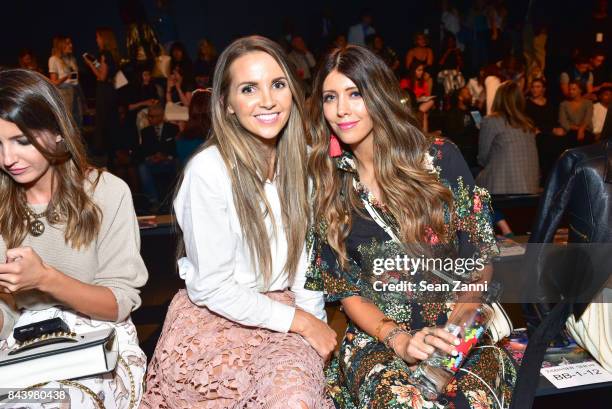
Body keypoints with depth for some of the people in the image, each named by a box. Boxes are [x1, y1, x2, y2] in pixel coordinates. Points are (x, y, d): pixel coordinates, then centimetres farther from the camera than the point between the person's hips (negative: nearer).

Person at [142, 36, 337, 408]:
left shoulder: (303, 160, -2)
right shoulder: (209, 169, -17)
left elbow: (305, 252, 8)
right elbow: (210, 287, -13)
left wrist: (314, 320, -4)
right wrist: (299, 321, -12)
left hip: (287, 314, 4)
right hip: (214, 317, -3)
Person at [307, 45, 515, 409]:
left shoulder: (440, 158, -2)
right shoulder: (328, 184, 2)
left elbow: (480, 255, 1)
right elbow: (344, 288, 2)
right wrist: (396, 339, -14)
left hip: (458, 332, 1)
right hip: (376, 336, 0)